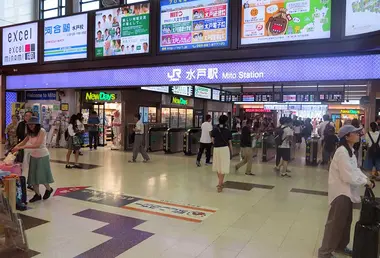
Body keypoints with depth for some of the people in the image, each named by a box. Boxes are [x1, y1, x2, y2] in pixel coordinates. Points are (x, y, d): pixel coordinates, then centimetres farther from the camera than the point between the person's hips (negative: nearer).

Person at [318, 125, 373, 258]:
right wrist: (365, 182, -12)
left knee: (346, 221, 22)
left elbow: (356, 169, 16)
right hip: (341, 192, -10)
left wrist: (366, 178, 0)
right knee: (335, 223, -4)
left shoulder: (350, 151, 11)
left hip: (348, 191, 10)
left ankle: (341, 246, 40)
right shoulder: (342, 152, -22)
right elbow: (348, 177, -24)